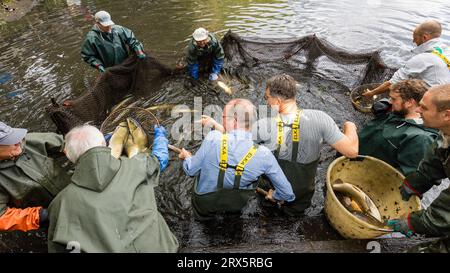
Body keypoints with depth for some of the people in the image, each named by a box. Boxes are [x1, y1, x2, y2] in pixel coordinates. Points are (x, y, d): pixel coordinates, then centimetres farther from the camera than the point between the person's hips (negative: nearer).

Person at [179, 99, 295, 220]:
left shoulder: (213, 138, -26)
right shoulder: (264, 155, -22)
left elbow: (191, 170, -12)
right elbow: (287, 194, -11)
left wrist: (186, 157, 11)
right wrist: (275, 196, 13)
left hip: (203, 206, 0)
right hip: (236, 209, 1)